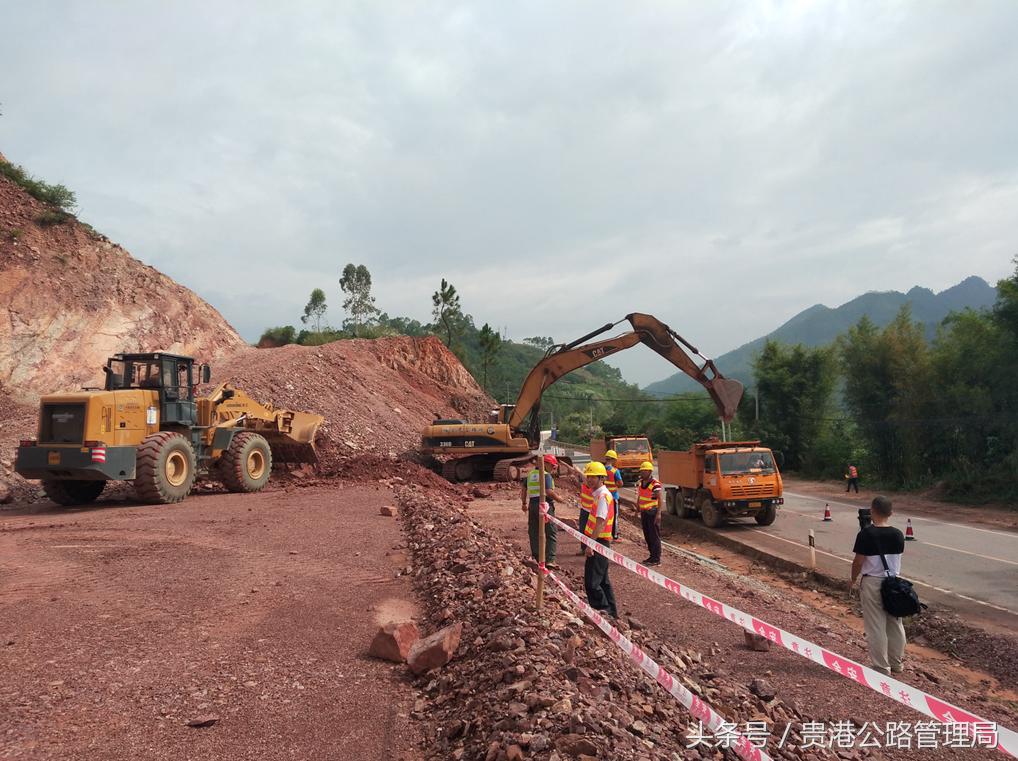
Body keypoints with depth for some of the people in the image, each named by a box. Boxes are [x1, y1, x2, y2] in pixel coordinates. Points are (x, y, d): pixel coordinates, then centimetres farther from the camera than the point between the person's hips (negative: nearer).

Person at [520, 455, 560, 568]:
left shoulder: (530, 474, 12)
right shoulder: (546, 475, -10)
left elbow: (523, 491, 17)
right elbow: (549, 492, -20)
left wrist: (524, 503, 28)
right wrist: (559, 499, -5)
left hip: (532, 505, 7)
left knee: (534, 533, 13)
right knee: (551, 533, 0)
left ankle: (536, 558, 17)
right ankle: (549, 560, -6)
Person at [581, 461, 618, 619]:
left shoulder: (603, 496, -17)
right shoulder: (598, 494, 13)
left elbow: (600, 523, -24)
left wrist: (590, 544, -26)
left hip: (598, 543, -10)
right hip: (599, 543, 10)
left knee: (591, 582, -7)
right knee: (603, 580, 17)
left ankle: (604, 613, -1)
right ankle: (611, 613, 25)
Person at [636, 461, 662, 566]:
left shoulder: (655, 484, -16)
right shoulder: (640, 483, 8)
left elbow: (659, 499, -16)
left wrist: (658, 513, -21)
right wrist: (638, 508, 18)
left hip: (653, 513, -8)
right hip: (644, 512, 8)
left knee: (654, 536, -4)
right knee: (647, 535, 12)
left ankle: (656, 559, 0)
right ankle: (652, 556, 22)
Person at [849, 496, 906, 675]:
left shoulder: (866, 534, -15)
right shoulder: (898, 535, -1)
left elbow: (858, 562, -11)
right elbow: (896, 557, 10)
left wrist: (853, 580, 4)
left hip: (872, 583, -5)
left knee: (876, 627, 3)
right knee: (895, 624, 16)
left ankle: (881, 667, 9)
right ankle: (896, 662, 29)